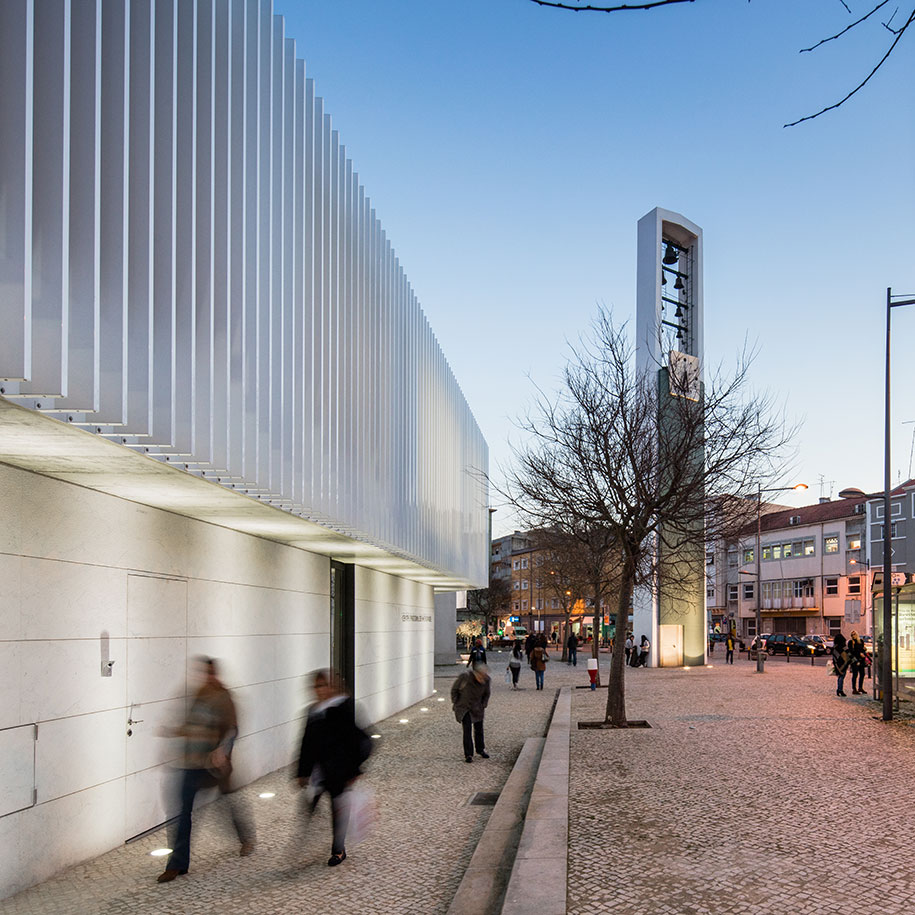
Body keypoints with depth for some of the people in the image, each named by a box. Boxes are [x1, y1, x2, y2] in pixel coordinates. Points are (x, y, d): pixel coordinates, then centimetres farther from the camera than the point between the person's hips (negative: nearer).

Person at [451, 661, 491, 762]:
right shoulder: (465, 676, -27)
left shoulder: (486, 680, -16)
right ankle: (468, 755, -2)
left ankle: (480, 750, 33)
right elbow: (454, 689, -10)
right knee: (467, 730, -10)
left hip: (477, 708, 3)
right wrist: (455, 703, -5)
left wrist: (483, 705, 4)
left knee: (479, 729, 11)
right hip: (463, 707, -3)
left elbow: (486, 694, 6)